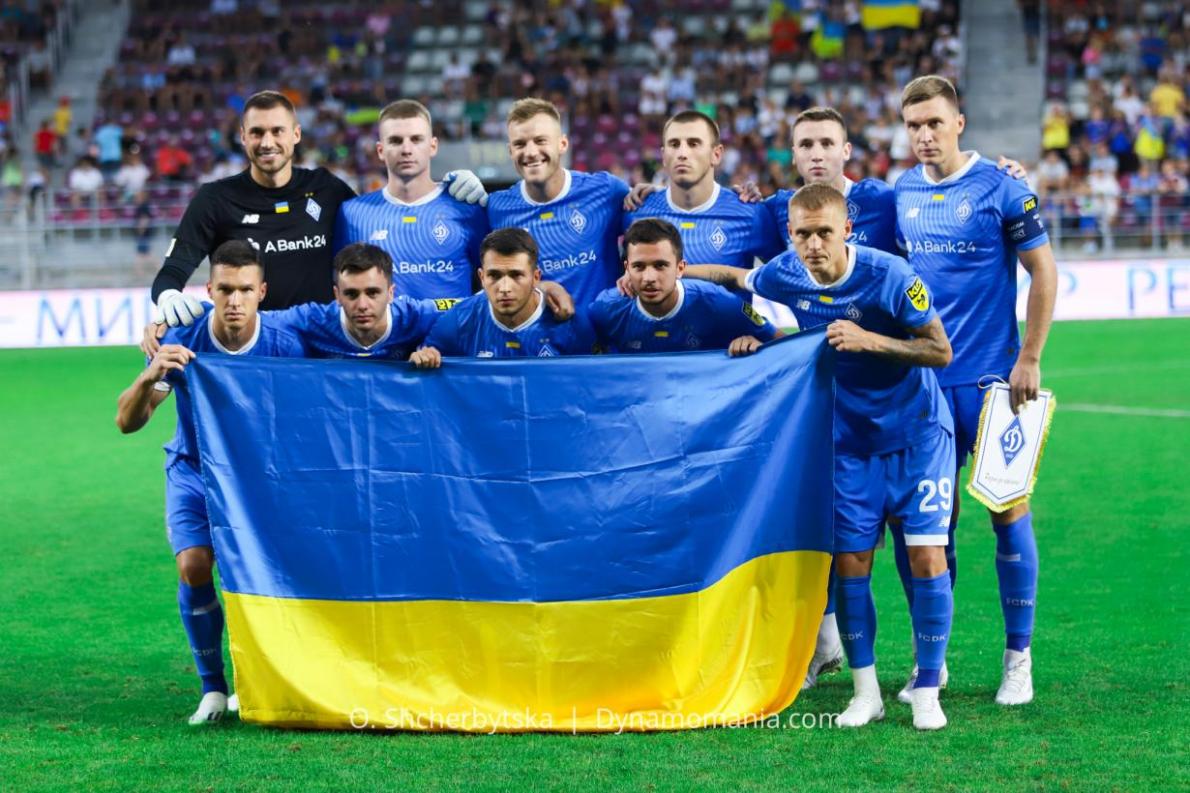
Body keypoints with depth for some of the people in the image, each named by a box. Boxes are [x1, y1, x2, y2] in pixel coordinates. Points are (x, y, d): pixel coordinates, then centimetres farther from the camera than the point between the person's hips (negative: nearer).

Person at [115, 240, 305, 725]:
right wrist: (149, 378, -42)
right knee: (193, 566, -21)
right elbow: (127, 422, -22)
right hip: (194, 471, 0)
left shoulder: (284, 346, -20)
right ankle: (212, 689, -3)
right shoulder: (182, 343, -19)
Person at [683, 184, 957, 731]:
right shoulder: (784, 277, -9)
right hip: (849, 440, 4)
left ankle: (927, 692, 0)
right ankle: (865, 693, 14)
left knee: (927, 557, -10)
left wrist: (870, 340, -29)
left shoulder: (888, 275, -21)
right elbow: (732, 277, 14)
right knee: (849, 563, 1)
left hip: (917, 434, -4)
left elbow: (941, 350, -16)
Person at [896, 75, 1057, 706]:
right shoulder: (899, 194, 6)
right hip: (923, 378, 4)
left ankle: (1018, 657, 8)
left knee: (1007, 510, -1)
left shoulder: (1000, 187, -6)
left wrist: (1029, 359, -8)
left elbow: (1043, 271, -4)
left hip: (990, 378, -4)